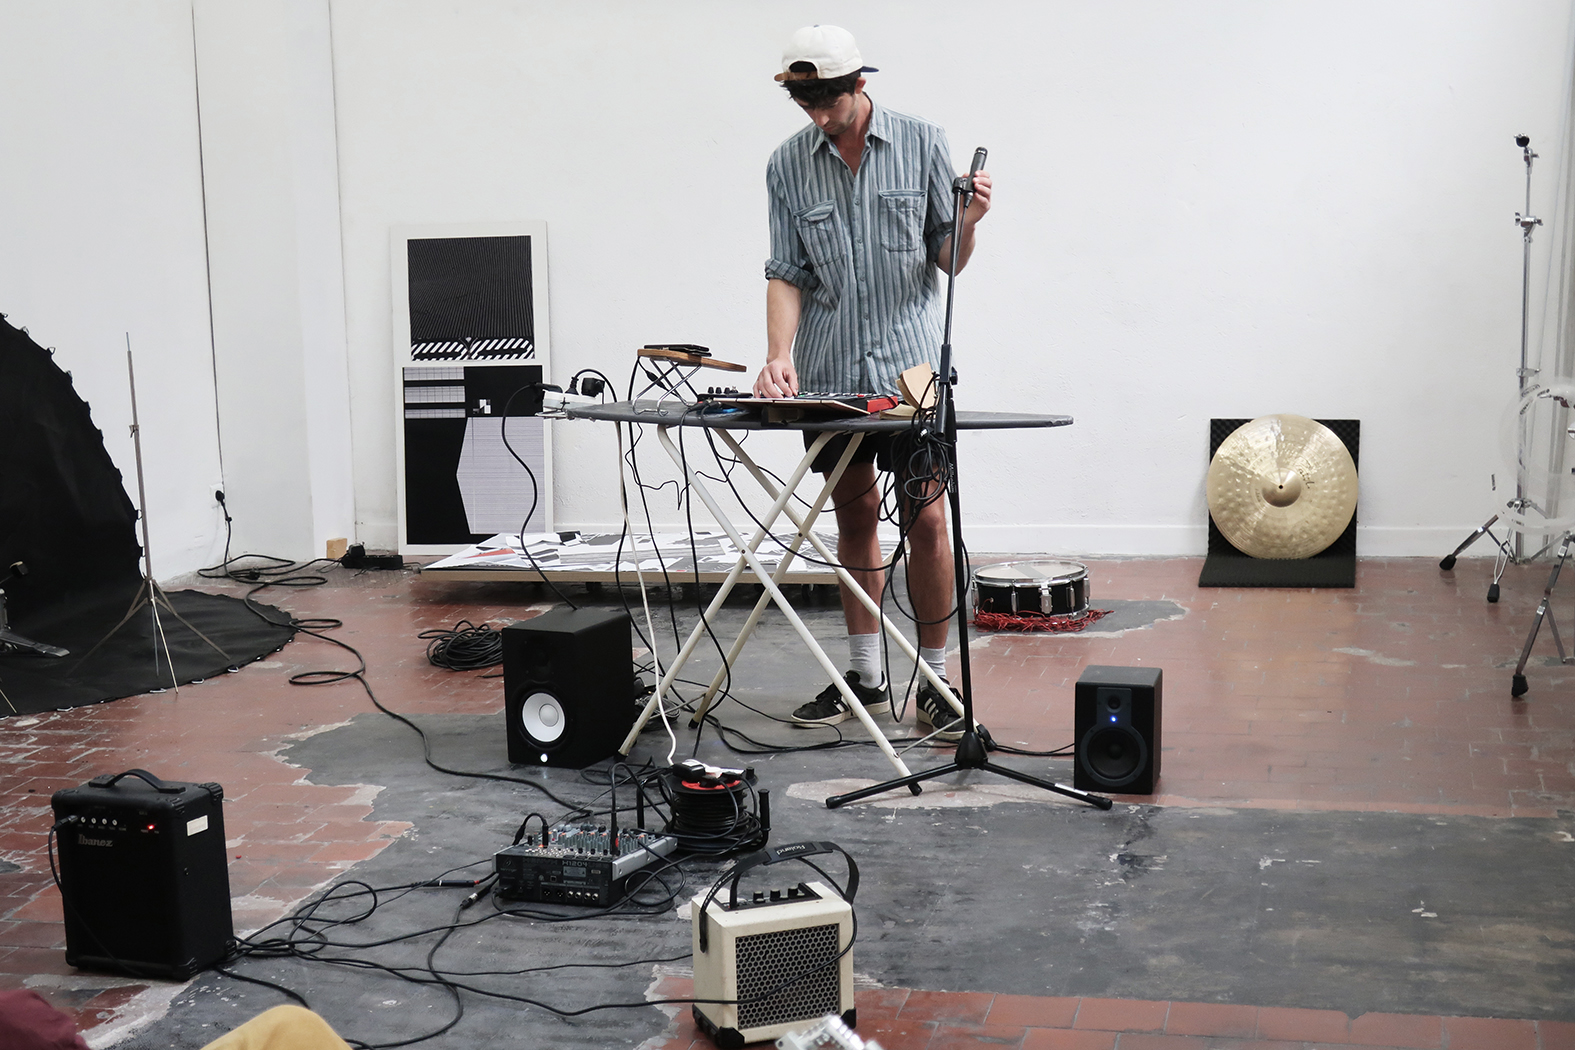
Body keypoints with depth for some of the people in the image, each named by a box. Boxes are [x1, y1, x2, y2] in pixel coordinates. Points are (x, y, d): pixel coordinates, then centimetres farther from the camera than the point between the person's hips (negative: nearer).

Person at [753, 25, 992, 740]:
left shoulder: (922, 143, 1)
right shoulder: (788, 165, 5)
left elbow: (948, 263, 4)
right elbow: (786, 273, 3)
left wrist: (966, 223, -17)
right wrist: (779, 356, -11)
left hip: (911, 364, -2)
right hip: (829, 372, 2)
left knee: (926, 521, -5)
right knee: (854, 519, 10)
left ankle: (934, 681, 6)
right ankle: (864, 673, 22)